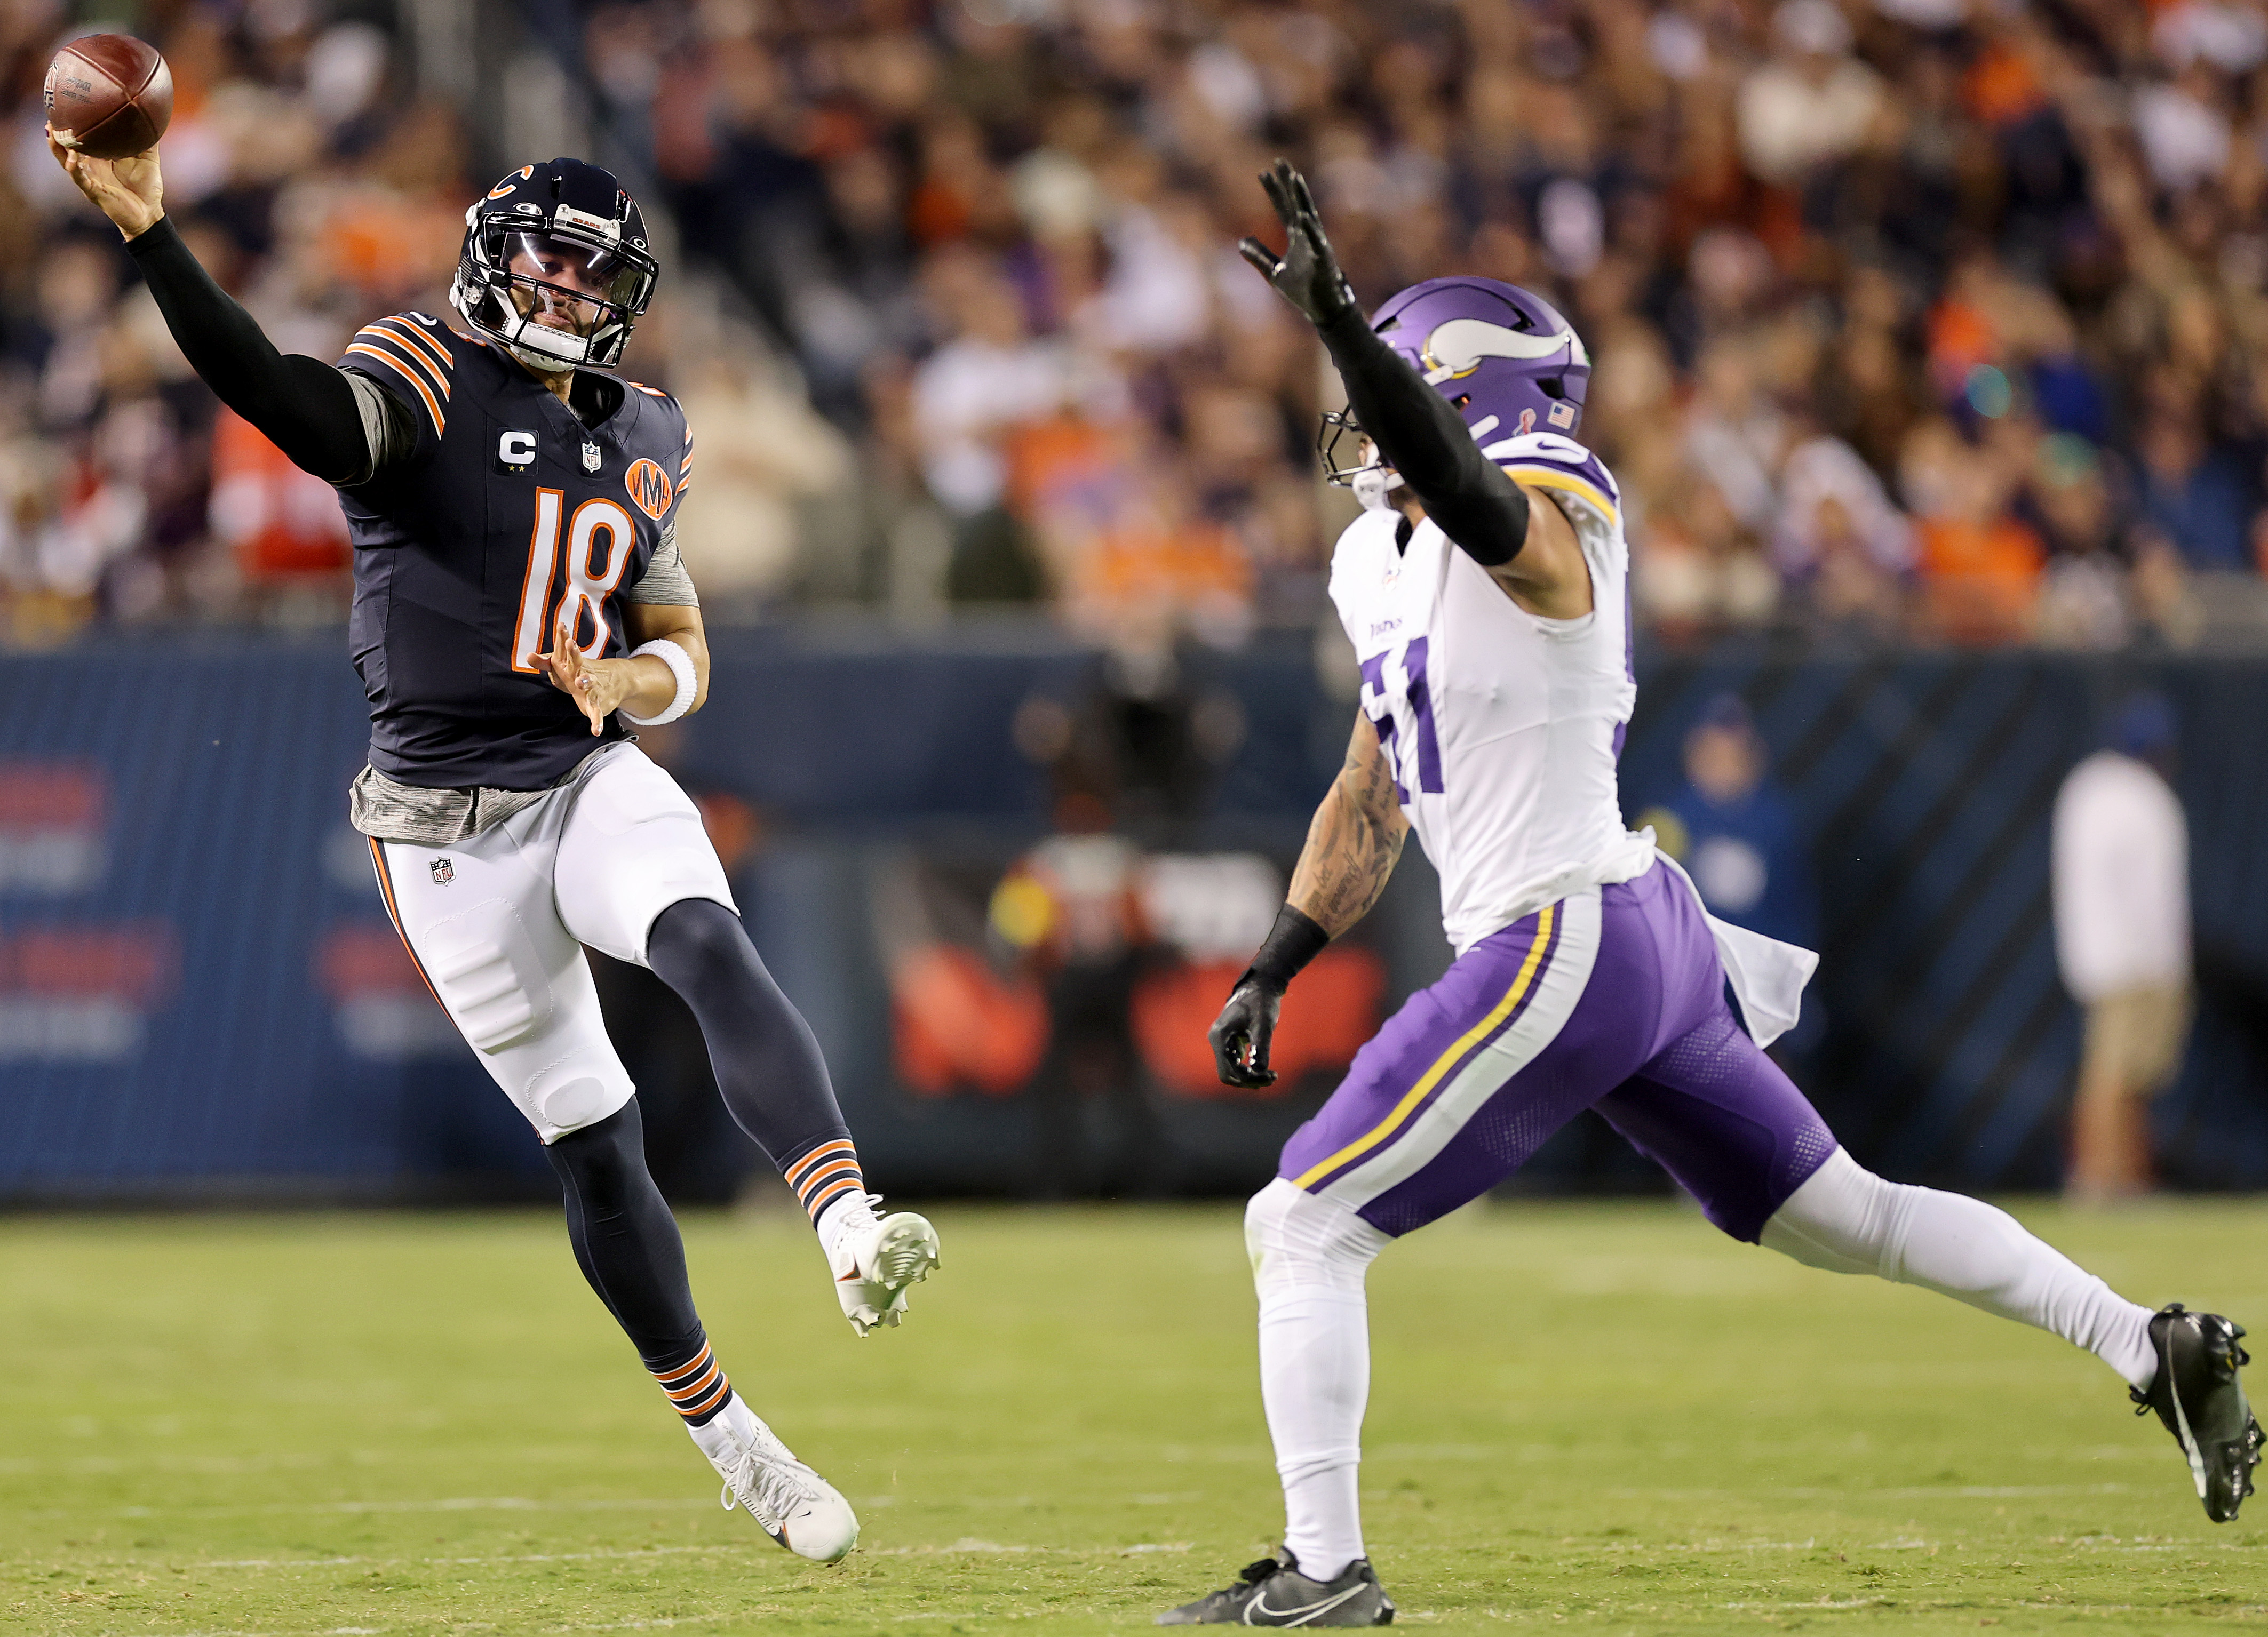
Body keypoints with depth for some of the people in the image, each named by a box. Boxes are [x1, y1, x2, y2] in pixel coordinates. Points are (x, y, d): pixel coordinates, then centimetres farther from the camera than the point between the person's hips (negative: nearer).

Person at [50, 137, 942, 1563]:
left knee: (711, 949, -30)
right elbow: (277, 394, -31)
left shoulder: (641, 443, 8)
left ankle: (854, 1232, -46)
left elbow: (684, 652, 14)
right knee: (594, 1148, 2)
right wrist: (152, 235, -47)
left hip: (597, 777, 3)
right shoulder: (424, 386, -10)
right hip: (453, 825, -3)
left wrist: (627, 679, -12)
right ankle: (728, 1438, 16)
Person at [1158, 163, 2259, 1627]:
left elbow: (1463, 489, -38)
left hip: (1564, 948, -10)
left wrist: (1337, 322, -50)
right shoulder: (1380, 562, 16)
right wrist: (1271, 974, 20)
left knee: (1301, 1228, -6)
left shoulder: (1545, 515, -12)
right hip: (1645, 937, 10)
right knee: (1841, 1215, 19)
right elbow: (1373, 804, 24)